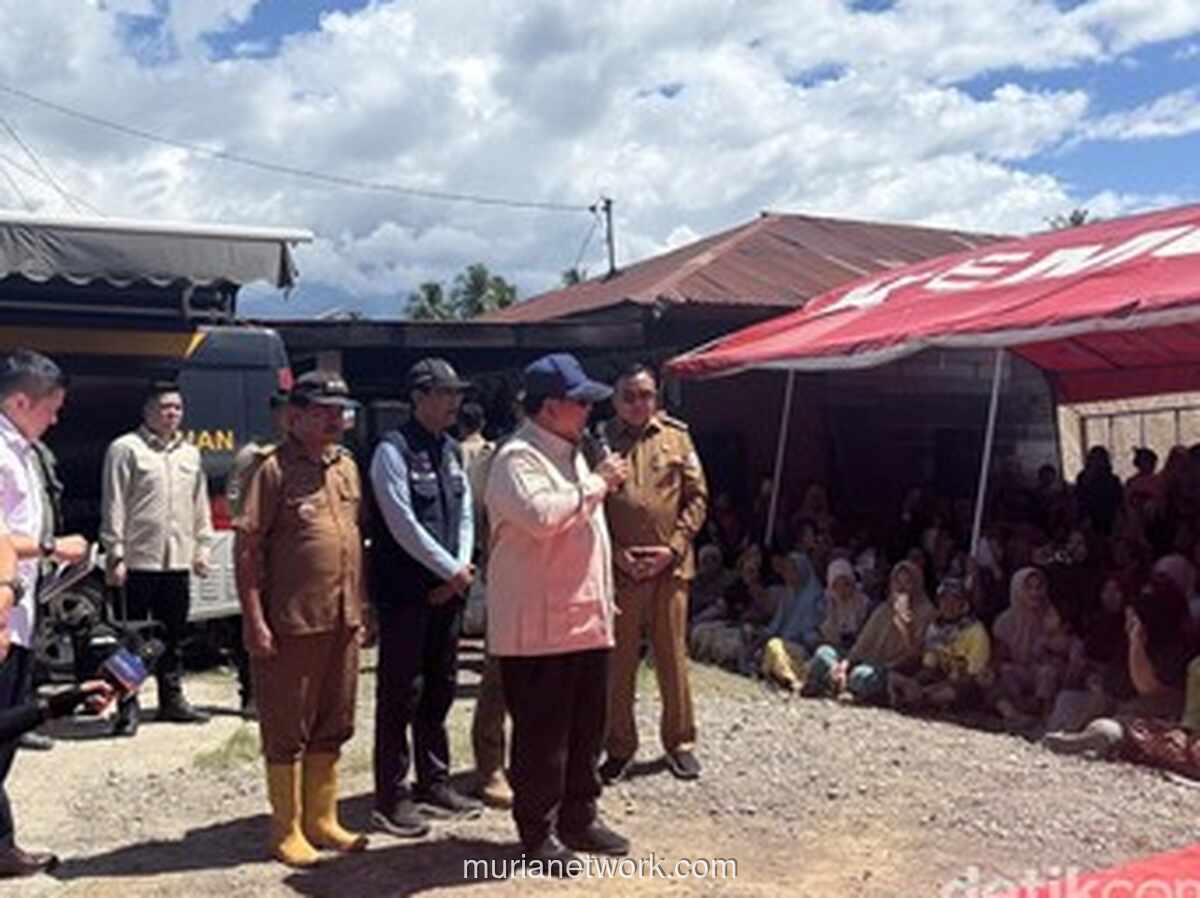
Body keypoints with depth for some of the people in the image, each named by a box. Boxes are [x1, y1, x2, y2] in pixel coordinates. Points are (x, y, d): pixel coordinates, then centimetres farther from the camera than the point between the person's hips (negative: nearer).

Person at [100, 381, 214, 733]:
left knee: (174, 635, 13)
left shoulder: (190, 454, 15)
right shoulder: (125, 449, -4)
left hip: (178, 560, 6)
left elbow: (201, 505, 18)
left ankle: (171, 699, 24)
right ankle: (128, 707, 8)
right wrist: (115, 554, -11)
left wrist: (202, 548, 12)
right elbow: (114, 506, -7)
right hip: (139, 559, -6)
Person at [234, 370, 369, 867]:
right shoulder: (275, 468, -10)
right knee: (287, 732, 7)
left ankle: (322, 820, 30)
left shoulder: (346, 465, 11)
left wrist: (359, 609, 14)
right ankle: (286, 831, 20)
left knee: (332, 729, 16)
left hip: (341, 621, 7)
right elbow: (247, 547, -12)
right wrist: (254, 620, -16)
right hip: (292, 624, -7)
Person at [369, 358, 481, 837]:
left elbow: (464, 513, 12)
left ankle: (434, 784, 28)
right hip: (405, 593, -8)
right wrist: (451, 570, -12)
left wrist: (460, 569, -2)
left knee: (440, 689, 15)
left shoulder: (451, 450, 13)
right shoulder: (393, 450, -11)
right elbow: (403, 524, -16)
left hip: (447, 588, 8)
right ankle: (391, 798, 9)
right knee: (400, 694, -1)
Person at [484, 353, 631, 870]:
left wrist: (604, 597, 23)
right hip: (539, 627, -9)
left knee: (586, 728, 15)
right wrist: (597, 483, -18)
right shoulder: (518, 457, -13)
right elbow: (541, 515, -31)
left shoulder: (570, 454, 17)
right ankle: (537, 833, 14)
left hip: (585, 621, 9)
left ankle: (578, 818, 29)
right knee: (541, 734, 1)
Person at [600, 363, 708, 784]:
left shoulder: (676, 437, 6)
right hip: (618, 568, -1)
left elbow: (696, 497, 6)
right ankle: (619, 747, 19)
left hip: (670, 566, 1)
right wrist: (616, 553, -8)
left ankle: (680, 741, 22)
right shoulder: (600, 441, 3)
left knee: (673, 658, 8)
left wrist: (674, 548, -5)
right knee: (618, 662, 6)